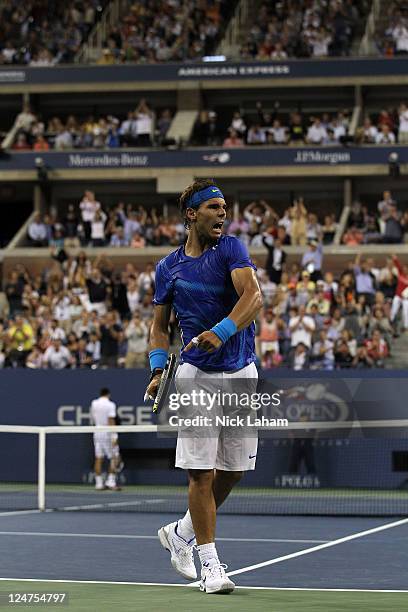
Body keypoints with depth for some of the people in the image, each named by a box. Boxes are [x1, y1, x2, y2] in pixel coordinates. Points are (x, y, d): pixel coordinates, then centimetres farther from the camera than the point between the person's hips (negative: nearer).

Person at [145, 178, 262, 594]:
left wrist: (221, 332, -32)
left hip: (241, 373, 1)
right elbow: (160, 327, 13)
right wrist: (158, 370, -4)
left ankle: (179, 533, 29)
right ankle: (209, 563, 1)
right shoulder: (169, 268, 5)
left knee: (233, 472, 7)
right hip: (196, 376, -1)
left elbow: (253, 297, -17)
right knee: (202, 472, -8)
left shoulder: (231, 249, -1)